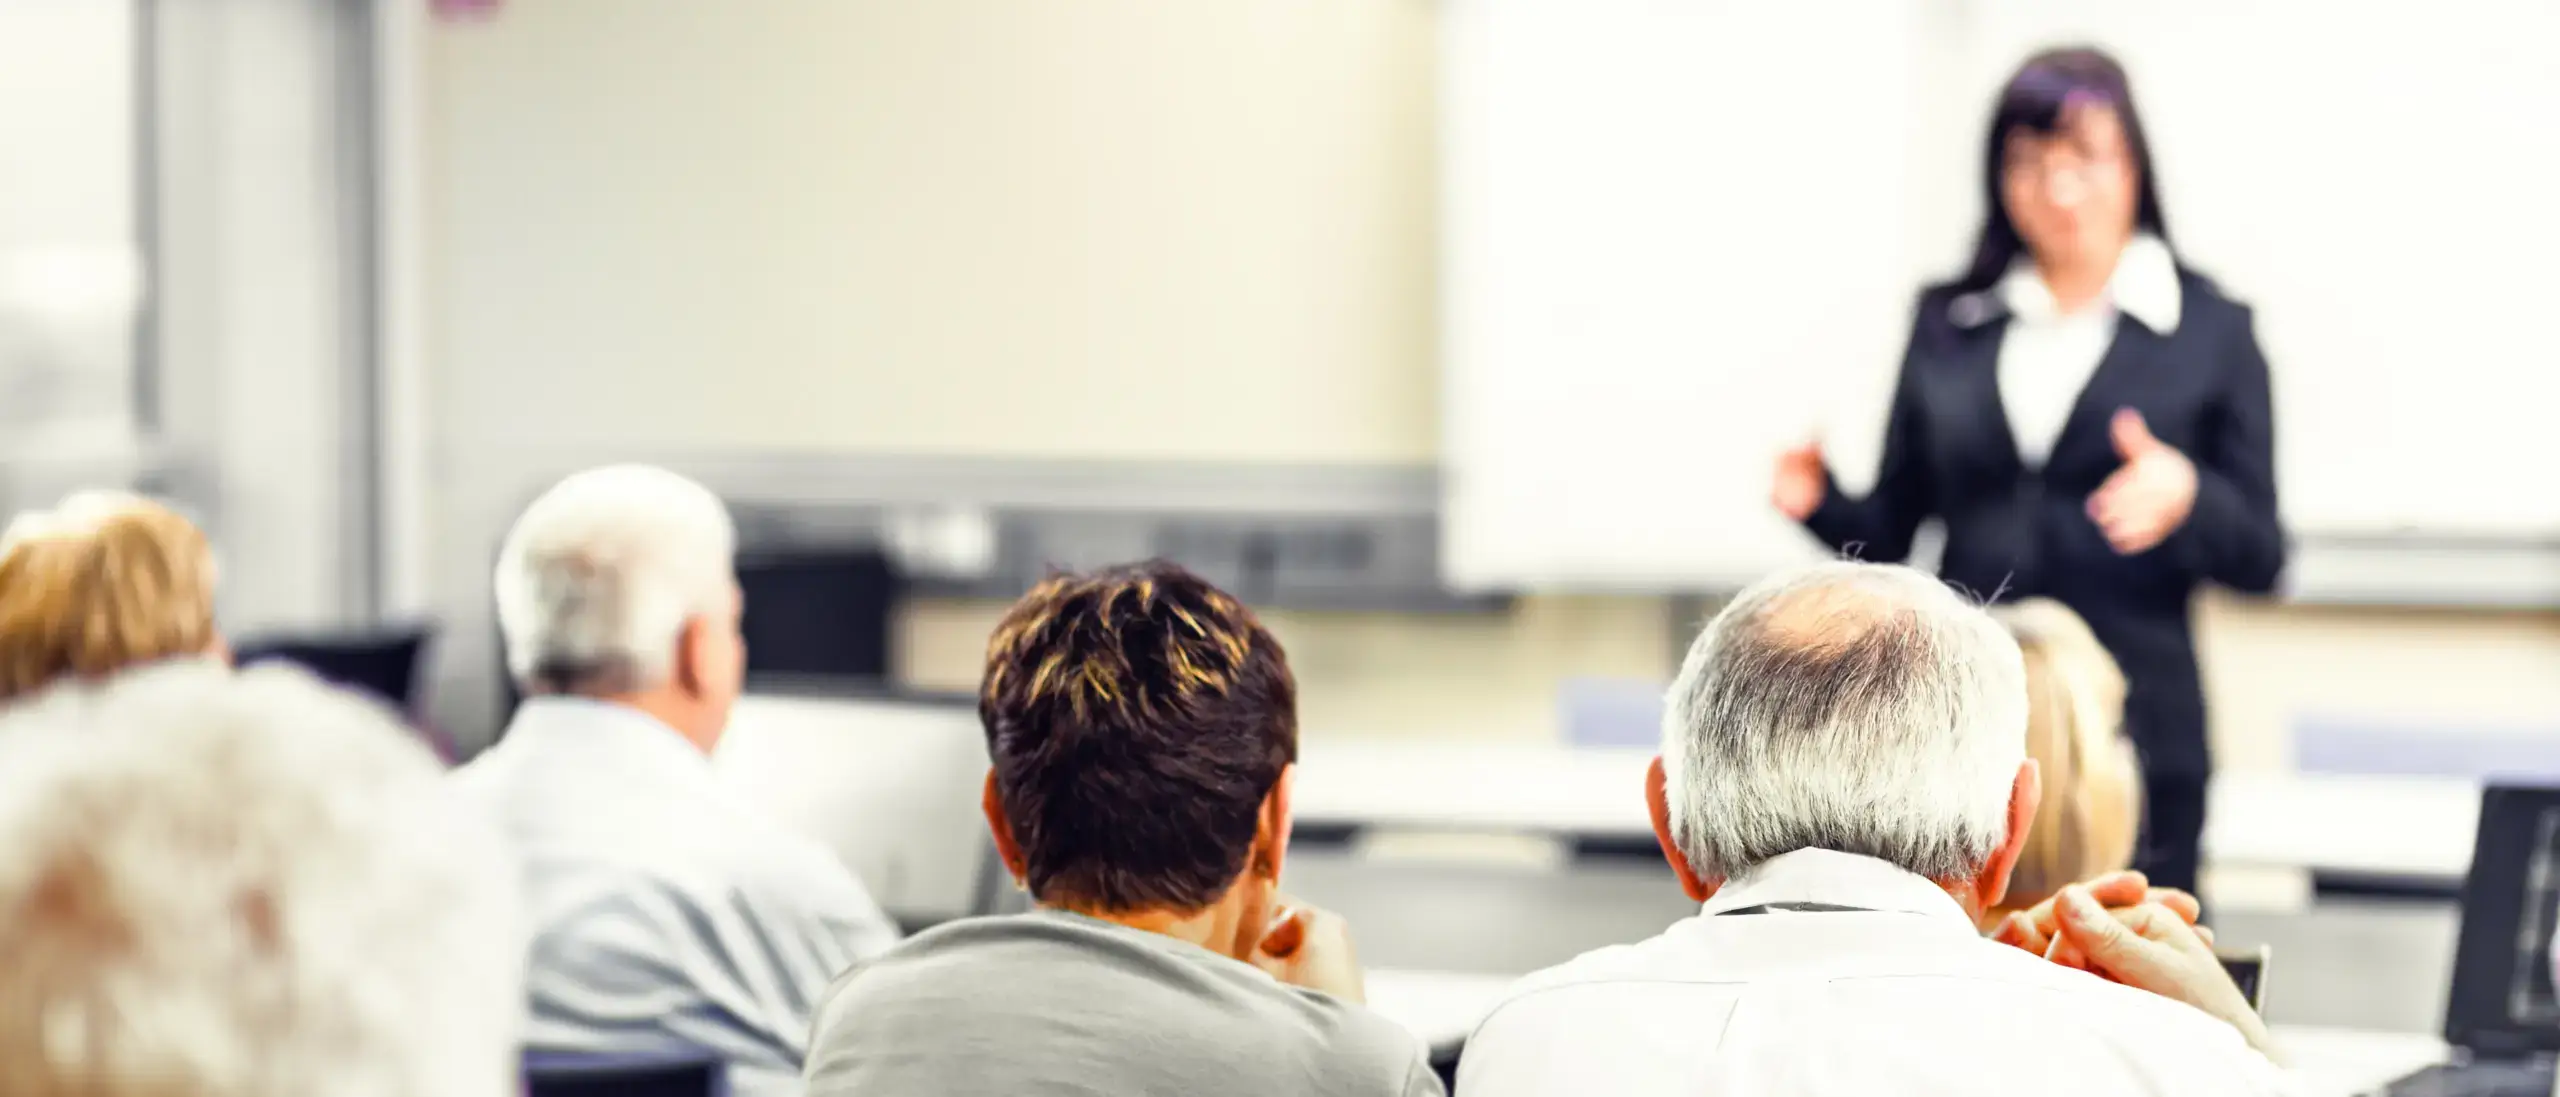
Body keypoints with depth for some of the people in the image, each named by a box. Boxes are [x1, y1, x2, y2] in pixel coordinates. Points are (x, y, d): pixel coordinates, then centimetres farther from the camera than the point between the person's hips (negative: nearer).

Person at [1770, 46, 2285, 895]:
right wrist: (1819, 501, -6)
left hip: (2130, 736, -2)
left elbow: (2259, 558, 2)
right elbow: (1891, 531, 14)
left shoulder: (2210, 330, 5)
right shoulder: (1948, 324, 12)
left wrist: (2188, 498, -18)